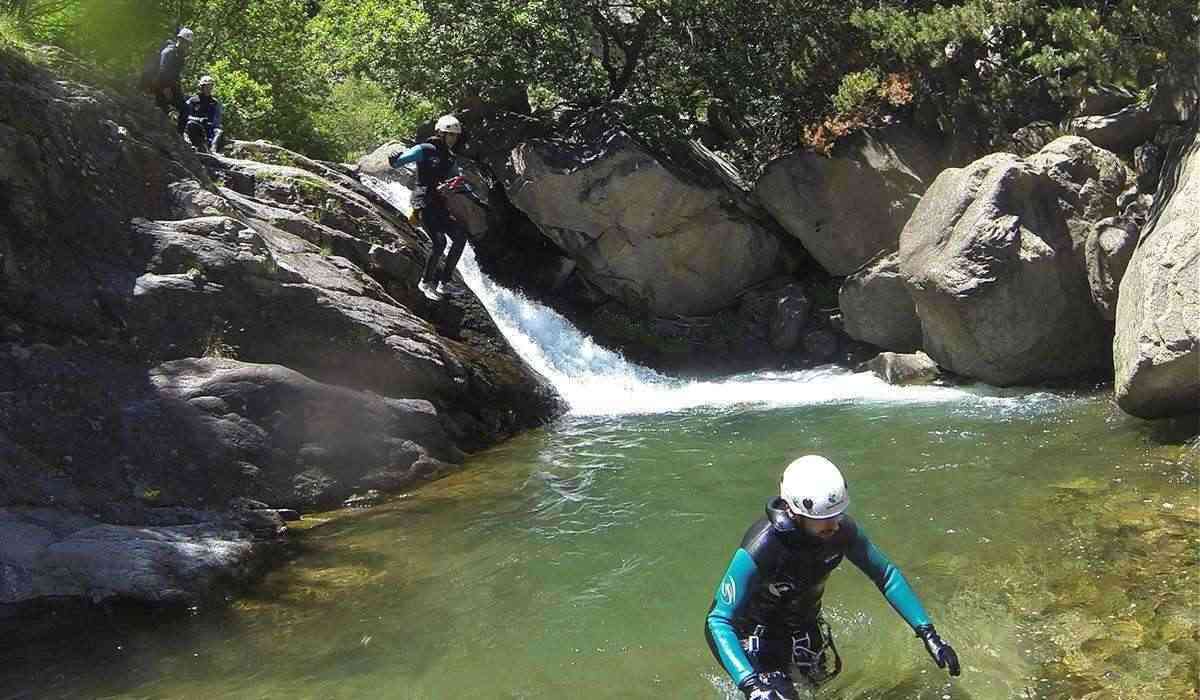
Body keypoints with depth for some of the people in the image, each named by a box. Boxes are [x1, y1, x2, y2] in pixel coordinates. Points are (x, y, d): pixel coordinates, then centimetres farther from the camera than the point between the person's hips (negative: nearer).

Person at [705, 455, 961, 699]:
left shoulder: (841, 529, -25)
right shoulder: (760, 547, -41)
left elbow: (886, 575, -11)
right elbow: (719, 620, -38)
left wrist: (927, 632, -18)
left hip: (801, 617, 6)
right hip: (753, 626, -6)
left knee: (826, 674, 23)